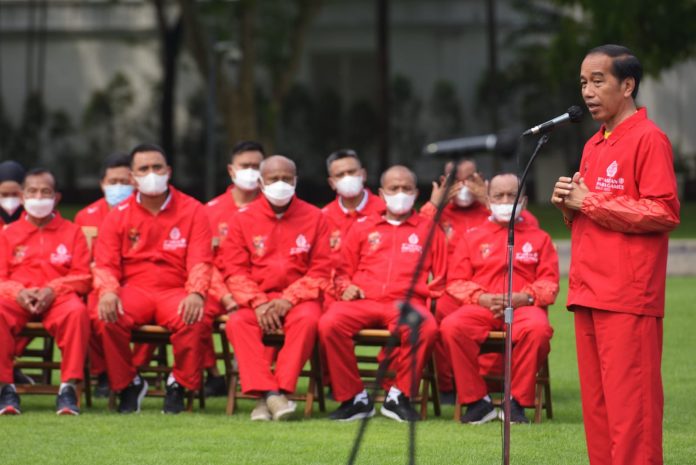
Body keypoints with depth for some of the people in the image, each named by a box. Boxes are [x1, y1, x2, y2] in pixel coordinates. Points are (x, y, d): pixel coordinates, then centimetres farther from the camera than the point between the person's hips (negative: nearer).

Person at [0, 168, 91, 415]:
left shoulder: (72, 232, 15)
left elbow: (82, 276, 6)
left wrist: (52, 290, -13)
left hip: (58, 297, -1)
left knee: (77, 311, -37)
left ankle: (68, 387, -31)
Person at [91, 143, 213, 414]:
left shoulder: (192, 211, 6)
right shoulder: (118, 216, 10)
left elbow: (200, 262, -3)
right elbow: (105, 264, 3)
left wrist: (196, 293, -24)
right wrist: (108, 291, -21)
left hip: (176, 290, -1)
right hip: (133, 290, 1)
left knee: (192, 319, -35)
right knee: (104, 317, -31)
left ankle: (180, 384, -7)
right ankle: (127, 384, -7)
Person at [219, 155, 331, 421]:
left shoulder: (314, 217, 4)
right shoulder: (243, 219, 6)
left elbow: (320, 271, 0)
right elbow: (235, 271, 2)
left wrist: (288, 300, -14)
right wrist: (258, 303, -14)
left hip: (298, 297, -1)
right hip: (256, 297, 1)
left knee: (307, 319, -35)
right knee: (237, 323, -30)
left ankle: (280, 389, -34)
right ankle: (264, 391, -37)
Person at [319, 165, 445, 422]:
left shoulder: (428, 229, 19)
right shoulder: (362, 227, 23)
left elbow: (440, 278, 17)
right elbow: (343, 269, 25)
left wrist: (425, 290, -1)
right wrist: (347, 287, 5)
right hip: (363, 301, 1)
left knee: (427, 327, -37)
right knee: (329, 323, -31)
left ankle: (400, 396, -17)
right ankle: (354, 398, -15)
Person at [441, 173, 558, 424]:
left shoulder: (538, 238, 19)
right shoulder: (473, 238, 21)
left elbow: (549, 282, 9)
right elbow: (456, 282, 12)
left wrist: (525, 297, -11)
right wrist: (481, 298, -8)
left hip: (524, 306, -1)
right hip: (481, 307, 1)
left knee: (537, 328, -39)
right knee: (451, 326, -32)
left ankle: (517, 401, -22)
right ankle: (476, 400, -19)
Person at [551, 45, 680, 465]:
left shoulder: (648, 139, -6)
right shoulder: (594, 146, 20)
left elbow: (664, 212, -15)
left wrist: (590, 202, -12)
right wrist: (570, 205, 5)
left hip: (629, 300, -8)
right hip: (589, 295, 8)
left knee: (630, 404, -10)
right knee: (598, 405, 7)